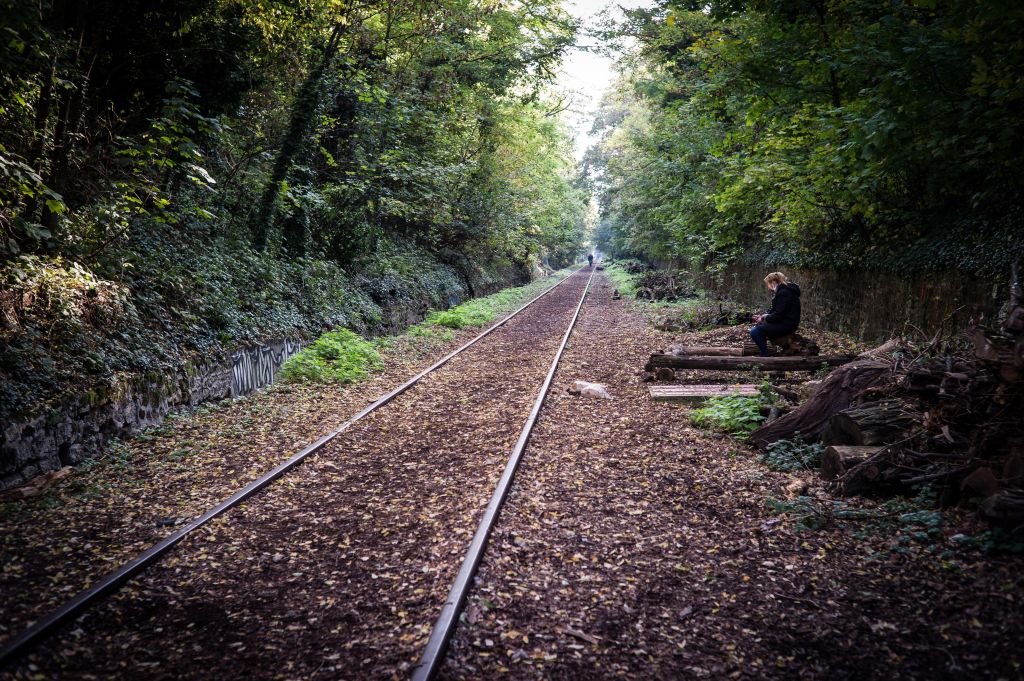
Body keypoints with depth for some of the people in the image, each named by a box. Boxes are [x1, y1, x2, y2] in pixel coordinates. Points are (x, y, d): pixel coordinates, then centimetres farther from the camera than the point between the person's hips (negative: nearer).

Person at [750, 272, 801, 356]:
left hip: (786, 325, -11)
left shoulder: (784, 293, -18)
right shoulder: (782, 291, 16)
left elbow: (779, 315, -23)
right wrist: (762, 316, 5)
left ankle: (766, 355, -11)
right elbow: (774, 310, 20)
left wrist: (764, 319, -10)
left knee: (755, 332, -19)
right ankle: (763, 353, 19)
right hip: (783, 322, 11)